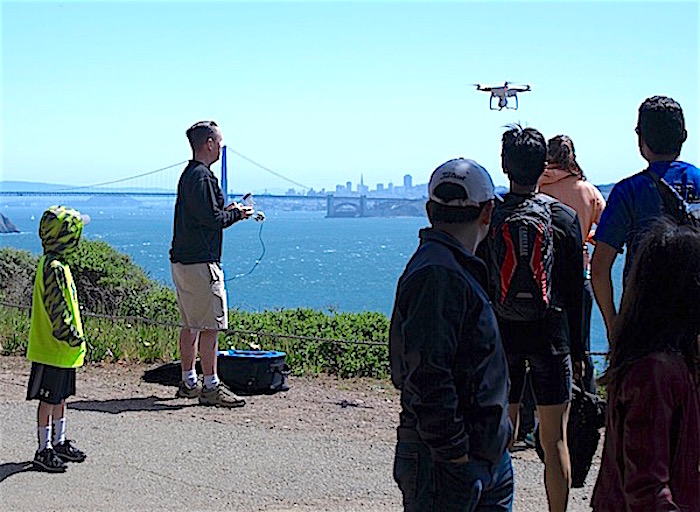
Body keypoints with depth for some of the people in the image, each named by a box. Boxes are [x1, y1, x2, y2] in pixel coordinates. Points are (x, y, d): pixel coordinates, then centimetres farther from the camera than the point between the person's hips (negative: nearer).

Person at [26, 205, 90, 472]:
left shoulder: (55, 263, 11)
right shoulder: (54, 267, -21)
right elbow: (57, 310, -24)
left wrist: (74, 337, 20)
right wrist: (74, 338, -18)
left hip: (63, 350, 10)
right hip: (52, 350, -10)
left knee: (61, 396, 18)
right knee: (49, 399, 0)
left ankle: (59, 442, 30)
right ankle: (44, 450, 8)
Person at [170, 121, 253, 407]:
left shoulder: (189, 174, 19)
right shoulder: (202, 176, -15)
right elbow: (211, 219, -20)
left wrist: (227, 212, 11)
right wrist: (237, 214, -4)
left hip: (182, 260, 11)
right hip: (201, 262, -11)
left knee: (191, 324, 15)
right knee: (211, 325, -8)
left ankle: (188, 382, 22)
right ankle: (211, 387, -6)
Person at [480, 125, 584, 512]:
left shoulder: (489, 218, -2)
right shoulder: (564, 217, -1)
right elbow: (575, 291, 1)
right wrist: (577, 349, 8)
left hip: (501, 336, 1)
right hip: (551, 337, 0)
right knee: (554, 440, 5)